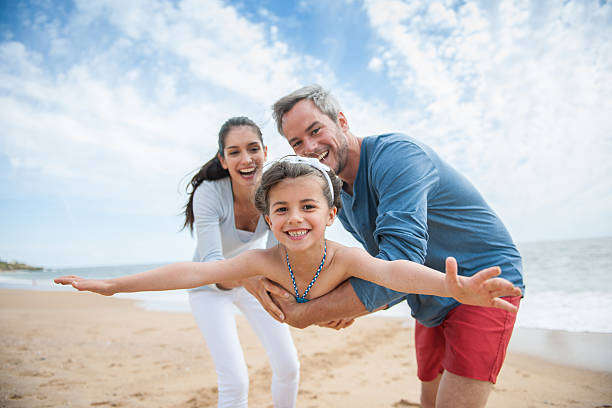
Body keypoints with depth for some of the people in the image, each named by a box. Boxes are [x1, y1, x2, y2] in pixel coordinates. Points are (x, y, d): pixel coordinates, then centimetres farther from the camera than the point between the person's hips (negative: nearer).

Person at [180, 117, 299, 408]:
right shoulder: (209, 193, -29)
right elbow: (211, 262, -38)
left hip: (255, 278, 3)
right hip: (211, 286, -3)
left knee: (288, 367, 3)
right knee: (235, 382, -12)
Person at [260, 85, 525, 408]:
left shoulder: (395, 154, -26)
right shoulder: (340, 199, 2)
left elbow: (402, 258, -37)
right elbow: (385, 266, 7)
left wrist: (302, 314, -30)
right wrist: (354, 307, -14)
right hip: (431, 307, 8)